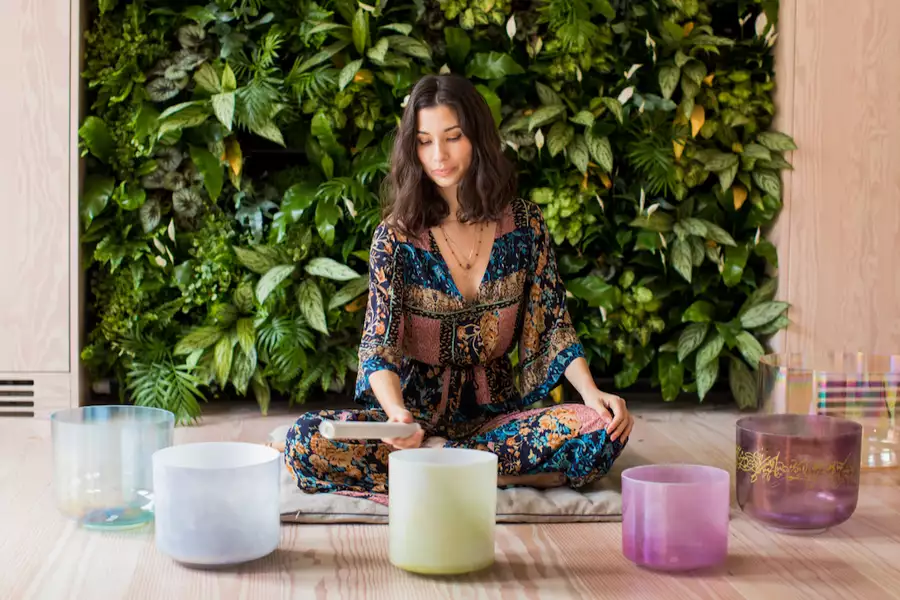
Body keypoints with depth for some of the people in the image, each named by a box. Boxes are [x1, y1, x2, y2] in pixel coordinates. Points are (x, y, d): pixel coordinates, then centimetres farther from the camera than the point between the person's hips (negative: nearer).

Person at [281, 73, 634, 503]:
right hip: (418, 411, -1)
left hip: (495, 411, 1)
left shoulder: (524, 223, 1)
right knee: (306, 442, -29)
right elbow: (378, 343, -14)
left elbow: (553, 323, 5)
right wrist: (398, 414, -35)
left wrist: (591, 393, -13)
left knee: (602, 430, -27)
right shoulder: (396, 235, -5)